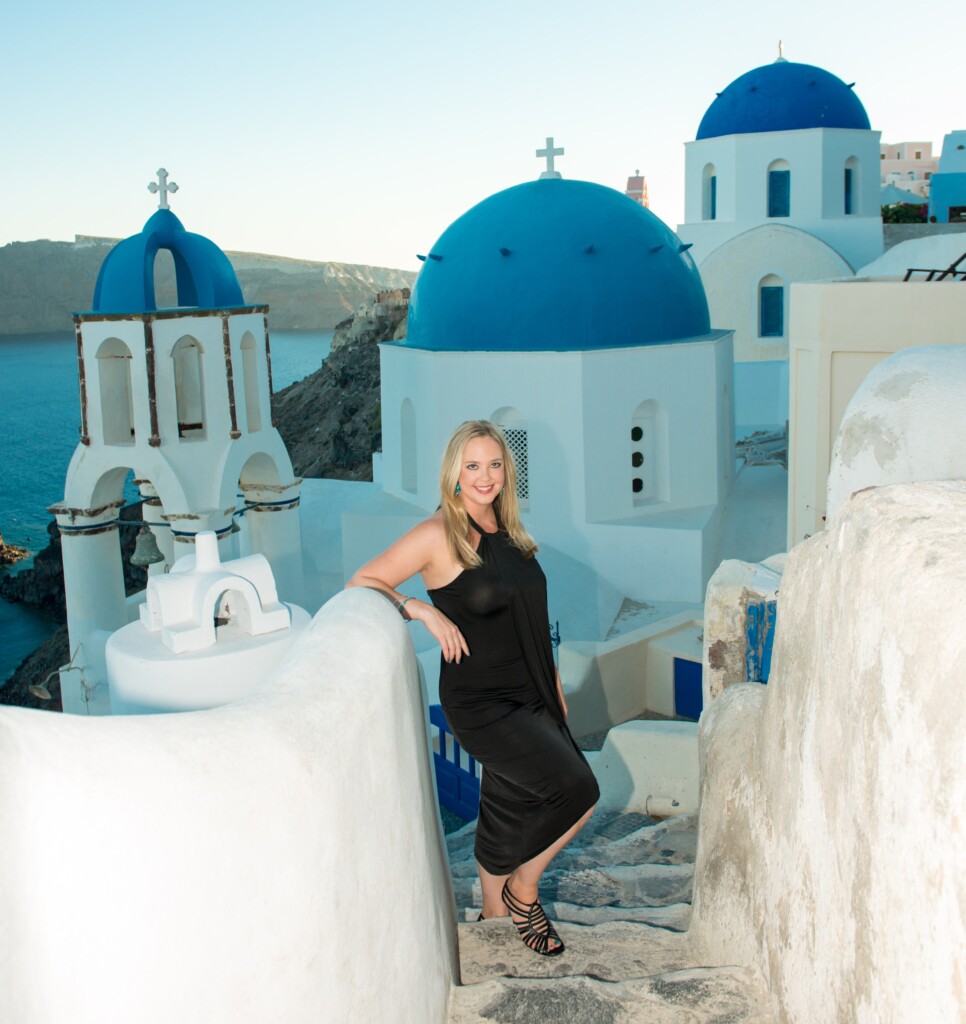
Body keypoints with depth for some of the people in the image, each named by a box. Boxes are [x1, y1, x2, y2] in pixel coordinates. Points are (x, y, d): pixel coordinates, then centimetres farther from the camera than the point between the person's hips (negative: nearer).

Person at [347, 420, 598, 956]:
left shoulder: (509, 530, 9)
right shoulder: (438, 536, -12)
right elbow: (361, 583, -9)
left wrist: (553, 682, 19)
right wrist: (422, 610, -21)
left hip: (529, 696, 7)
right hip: (479, 702, -7)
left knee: (509, 809, 13)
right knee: (577, 789, -15)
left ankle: (495, 914, 34)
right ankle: (522, 891, 9)